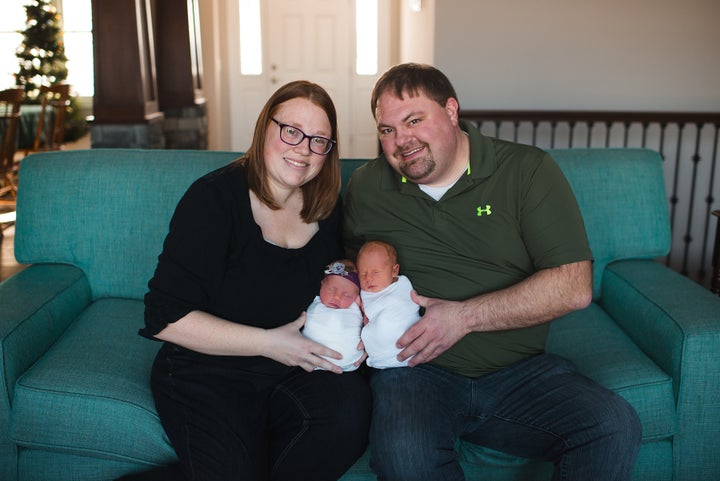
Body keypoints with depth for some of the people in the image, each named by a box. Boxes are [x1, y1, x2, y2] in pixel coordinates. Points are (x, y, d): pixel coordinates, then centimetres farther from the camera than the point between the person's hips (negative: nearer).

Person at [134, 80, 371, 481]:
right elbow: (166, 317, -16)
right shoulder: (214, 197, -13)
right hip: (208, 370, -4)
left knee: (350, 411, -25)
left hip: (299, 368, 5)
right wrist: (269, 343, -18)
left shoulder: (328, 206, 4)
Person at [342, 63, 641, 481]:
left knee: (616, 427, -25)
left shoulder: (529, 171, -1)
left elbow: (575, 287, -8)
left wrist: (465, 316, -15)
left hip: (520, 369, 1)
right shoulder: (366, 186, 8)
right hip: (416, 369, 0)